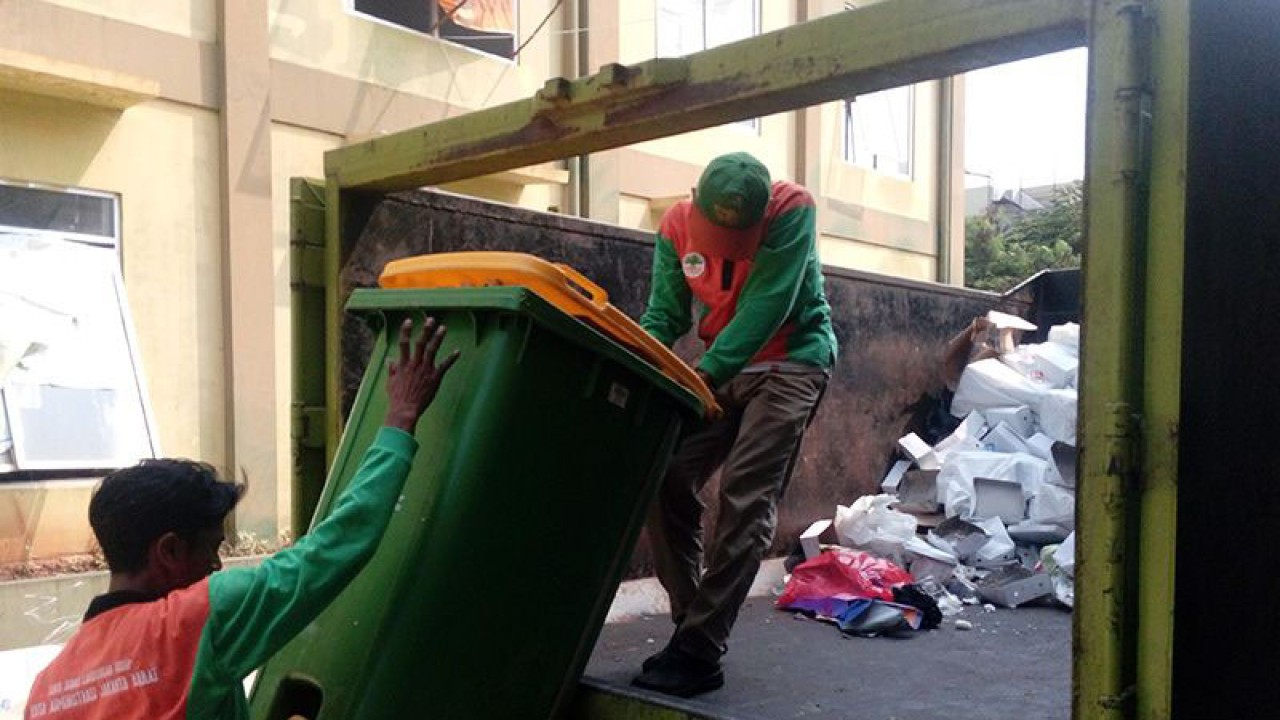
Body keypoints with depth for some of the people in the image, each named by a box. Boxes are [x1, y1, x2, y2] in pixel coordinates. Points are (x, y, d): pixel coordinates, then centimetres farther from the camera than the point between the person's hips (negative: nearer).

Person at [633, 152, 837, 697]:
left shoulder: (792, 208, -20)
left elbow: (766, 307, -27)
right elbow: (665, 313, -6)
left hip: (790, 362, -5)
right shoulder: (677, 223, -8)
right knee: (666, 479, -6)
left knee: (744, 500, -17)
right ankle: (692, 625, 7)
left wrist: (706, 373, -36)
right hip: (720, 369, 5)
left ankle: (699, 654, -12)